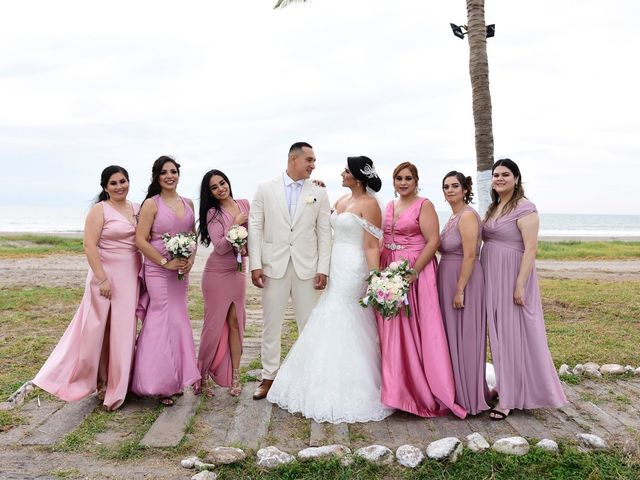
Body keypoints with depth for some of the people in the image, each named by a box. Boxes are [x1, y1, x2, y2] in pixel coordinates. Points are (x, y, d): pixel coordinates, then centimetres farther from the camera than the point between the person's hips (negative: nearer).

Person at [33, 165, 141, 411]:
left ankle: (118, 384, 22)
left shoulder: (138, 209, 9)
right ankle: (101, 381, 17)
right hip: (107, 275, -4)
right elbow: (89, 246, -12)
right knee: (100, 328, 1)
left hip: (132, 276, 5)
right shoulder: (99, 210, -6)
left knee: (124, 328, 9)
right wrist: (102, 279, -18)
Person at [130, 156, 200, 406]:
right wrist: (166, 262, -15)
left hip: (182, 270, 6)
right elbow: (141, 240, -12)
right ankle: (159, 383, 9)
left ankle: (174, 379, 24)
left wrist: (191, 259, -2)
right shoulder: (151, 204, -7)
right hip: (157, 270, -5)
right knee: (162, 320, -3)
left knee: (178, 319, 11)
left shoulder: (188, 203, 8)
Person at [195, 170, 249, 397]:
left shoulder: (244, 205, 5)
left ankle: (235, 377, 11)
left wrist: (247, 247, -3)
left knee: (235, 322, 4)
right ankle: (203, 376, 18)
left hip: (238, 271, 4)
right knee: (215, 323, 2)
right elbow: (219, 247, -16)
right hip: (218, 272, -4)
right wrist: (236, 224, -14)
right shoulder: (213, 213, -8)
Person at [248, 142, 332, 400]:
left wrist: (323, 268, -3)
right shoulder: (265, 189, 3)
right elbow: (255, 228, 1)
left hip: (307, 268, 1)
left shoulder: (319, 193, 4)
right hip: (274, 267, 0)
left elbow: (324, 232, 3)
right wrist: (255, 265, -5)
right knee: (271, 324, 7)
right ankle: (269, 376, 20)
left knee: (310, 325, 7)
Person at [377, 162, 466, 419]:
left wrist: (413, 272, -20)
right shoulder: (390, 206, 15)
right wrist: (379, 268, 7)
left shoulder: (424, 205, -5)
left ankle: (422, 390, 9)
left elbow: (433, 241, -13)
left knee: (415, 329, -4)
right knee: (391, 330, 9)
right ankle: (397, 386, 23)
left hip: (415, 273, -6)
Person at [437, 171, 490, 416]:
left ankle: (468, 397, 13)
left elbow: (469, 255, -20)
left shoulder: (467, 215, -15)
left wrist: (460, 290, -22)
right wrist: (453, 288, 14)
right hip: (449, 280, 9)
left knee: (463, 338, 0)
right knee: (453, 336, 15)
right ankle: (458, 391, 28)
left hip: (464, 281, -9)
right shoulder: (453, 216, 14)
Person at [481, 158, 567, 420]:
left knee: (514, 334, -1)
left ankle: (509, 398, 7)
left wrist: (520, 284, -21)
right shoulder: (493, 208, 13)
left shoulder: (524, 208, -11)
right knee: (499, 333, 14)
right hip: (492, 278, 8)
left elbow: (531, 248, -17)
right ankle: (504, 386, 28)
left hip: (512, 277, -8)